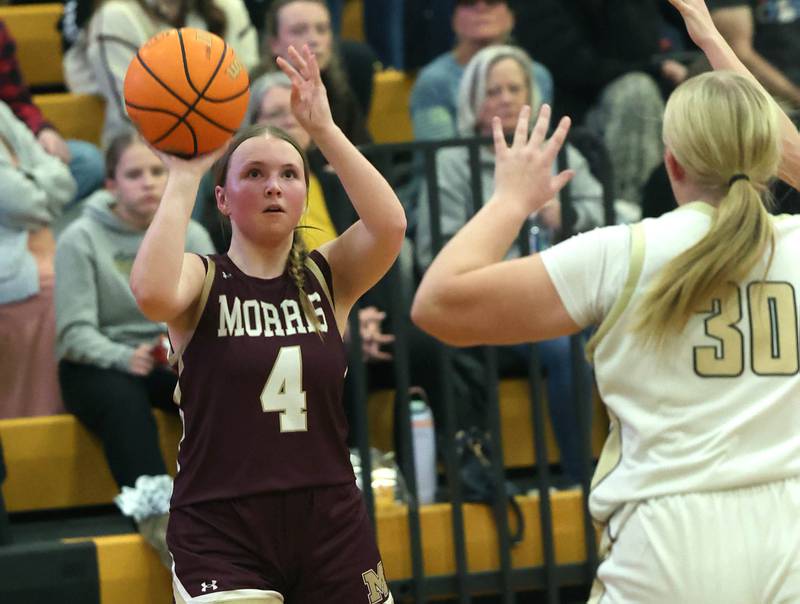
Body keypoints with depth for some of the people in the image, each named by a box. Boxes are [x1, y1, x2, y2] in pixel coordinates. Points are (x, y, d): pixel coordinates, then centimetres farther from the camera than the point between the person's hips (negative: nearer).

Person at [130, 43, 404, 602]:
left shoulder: (327, 277, 6)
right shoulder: (203, 280, -1)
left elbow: (390, 225, -14)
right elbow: (153, 294, -25)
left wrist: (324, 129, -15)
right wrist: (184, 176, -17)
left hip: (331, 527, 3)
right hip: (222, 534, -3)